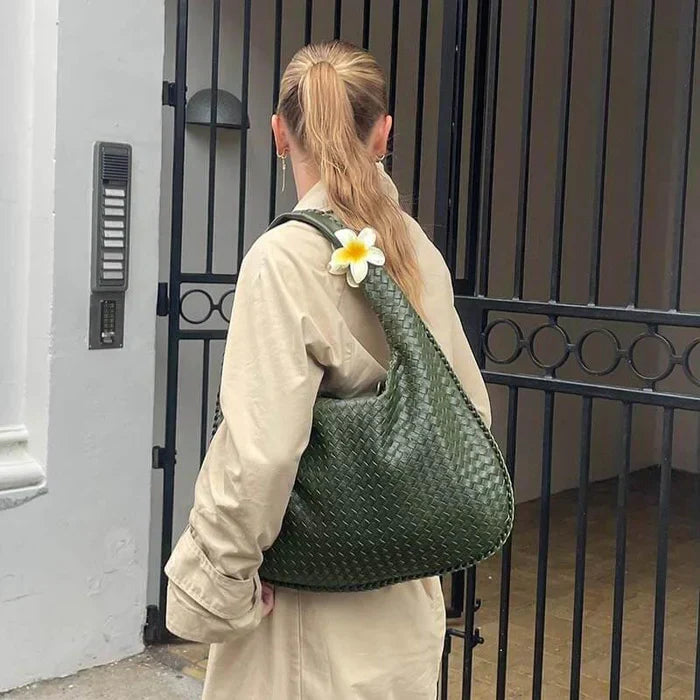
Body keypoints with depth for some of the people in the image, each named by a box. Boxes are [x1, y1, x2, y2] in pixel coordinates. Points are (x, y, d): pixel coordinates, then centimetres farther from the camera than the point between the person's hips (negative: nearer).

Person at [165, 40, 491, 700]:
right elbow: (470, 411, 9)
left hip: (313, 601, -7)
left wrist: (213, 583, -12)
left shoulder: (285, 257, -19)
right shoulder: (421, 252, 1)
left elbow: (258, 451, -25)